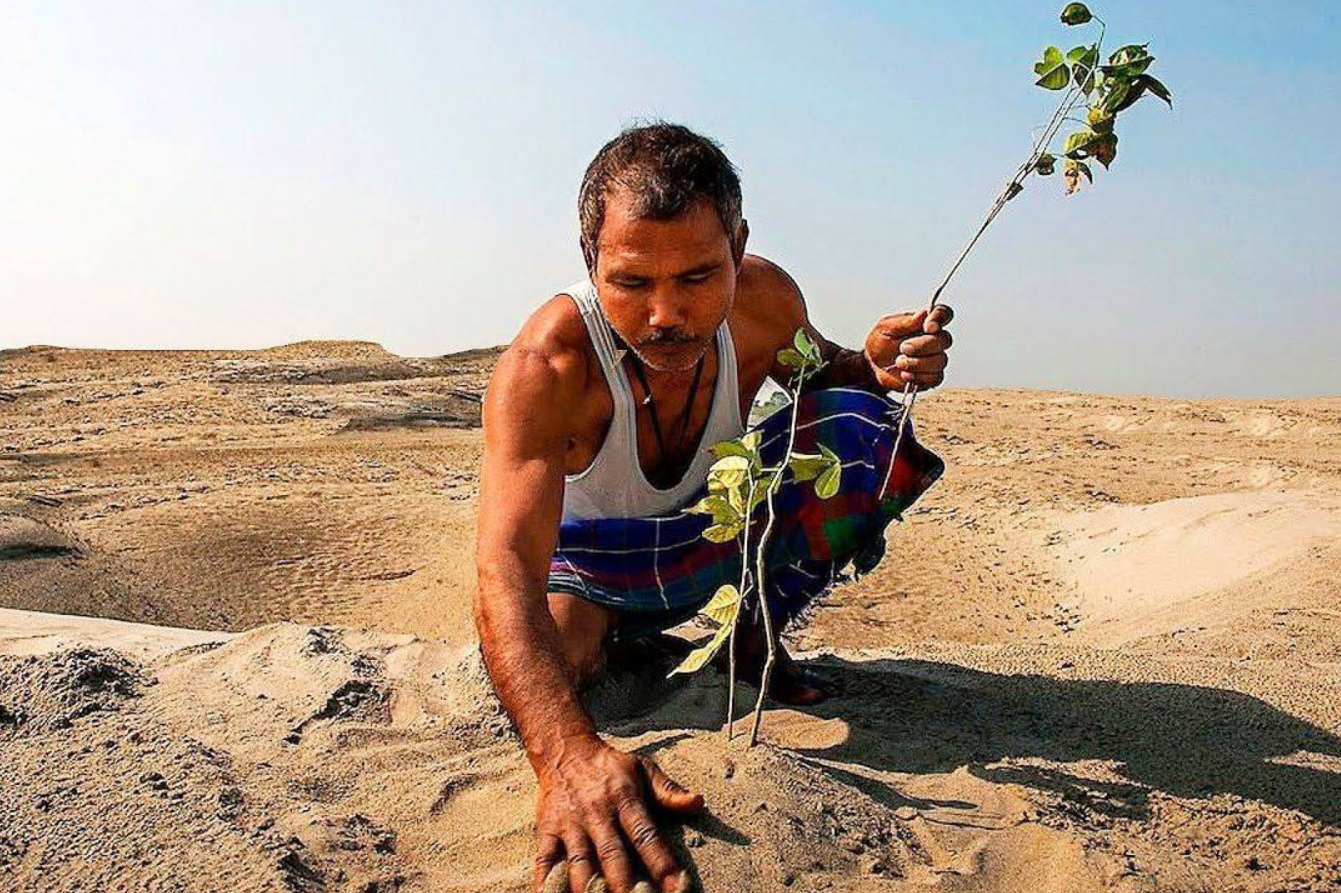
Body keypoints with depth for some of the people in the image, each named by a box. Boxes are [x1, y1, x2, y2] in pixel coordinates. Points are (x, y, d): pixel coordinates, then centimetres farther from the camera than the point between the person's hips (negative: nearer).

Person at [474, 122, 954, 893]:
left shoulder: (763, 300, -24)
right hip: (593, 555, -2)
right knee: (537, 685, -30)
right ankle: (612, 639, 9)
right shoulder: (545, 366, -38)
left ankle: (755, 634, 2)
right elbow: (506, 567, -48)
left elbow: (820, 370, 1)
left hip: (720, 525, 3)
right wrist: (569, 756, -65)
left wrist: (876, 367, -26)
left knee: (866, 431, -19)